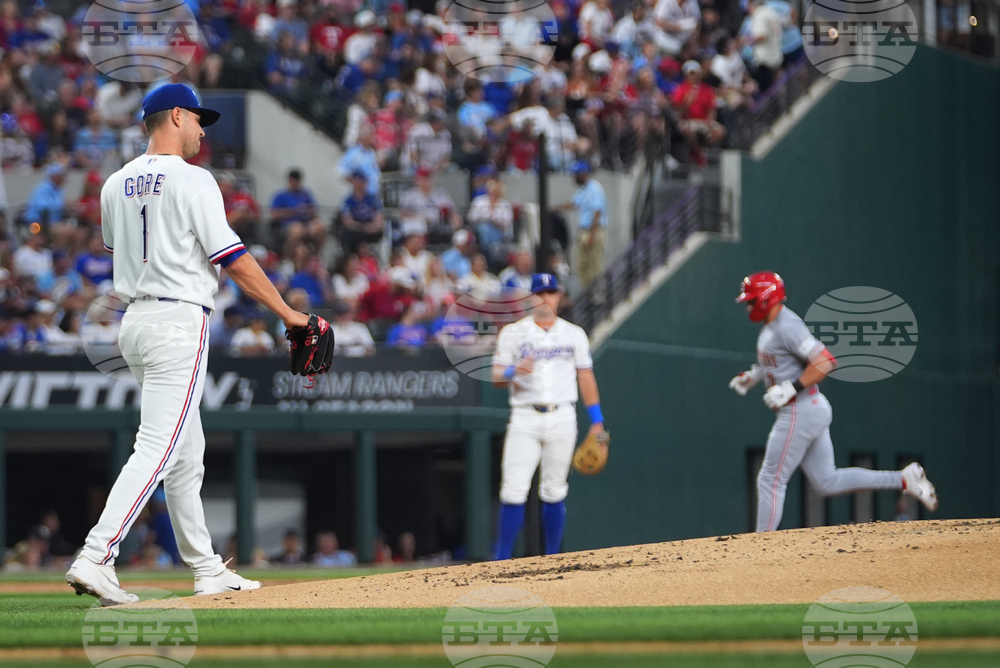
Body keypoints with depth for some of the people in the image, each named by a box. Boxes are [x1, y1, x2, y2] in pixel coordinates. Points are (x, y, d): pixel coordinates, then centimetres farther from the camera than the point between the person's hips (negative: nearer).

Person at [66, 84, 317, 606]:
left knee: (187, 453, 14)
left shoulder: (116, 185, 11)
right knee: (156, 450, -13)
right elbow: (234, 261, -11)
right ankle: (95, 558, -24)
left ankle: (207, 570, 18)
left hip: (133, 322, 9)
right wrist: (287, 313, -4)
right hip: (179, 321, -8)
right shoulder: (192, 181, -10)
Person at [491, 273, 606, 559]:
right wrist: (514, 371, -22)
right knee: (514, 490, -11)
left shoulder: (574, 334, 12)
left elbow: (586, 377, 13)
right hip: (525, 417, -2)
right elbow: (496, 378, 1)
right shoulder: (513, 333, 6)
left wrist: (597, 421, 6)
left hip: (562, 418, 2)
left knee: (554, 492, 4)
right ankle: (501, 560, -10)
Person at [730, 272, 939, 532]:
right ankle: (903, 479, 9)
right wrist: (752, 376, 18)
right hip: (812, 412, 11)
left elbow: (825, 362, -25)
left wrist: (791, 388, -26)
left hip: (800, 411, -11)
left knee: (771, 480, -4)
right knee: (827, 482, 11)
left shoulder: (787, 327, -17)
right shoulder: (770, 327, 14)